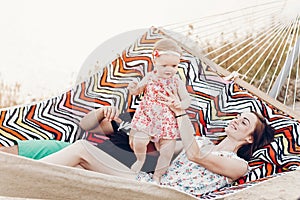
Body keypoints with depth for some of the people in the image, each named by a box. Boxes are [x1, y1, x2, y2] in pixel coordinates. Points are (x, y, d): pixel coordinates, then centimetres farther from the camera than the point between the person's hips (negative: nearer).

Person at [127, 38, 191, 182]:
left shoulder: (177, 82, -5)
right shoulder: (150, 78, -3)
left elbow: (187, 99, -5)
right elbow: (137, 91, 9)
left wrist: (182, 104, -29)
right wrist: (133, 88, -14)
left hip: (168, 121, 1)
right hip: (147, 117, 0)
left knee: (167, 151, 2)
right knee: (138, 140, -20)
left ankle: (157, 175, 26)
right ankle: (140, 159, 15)